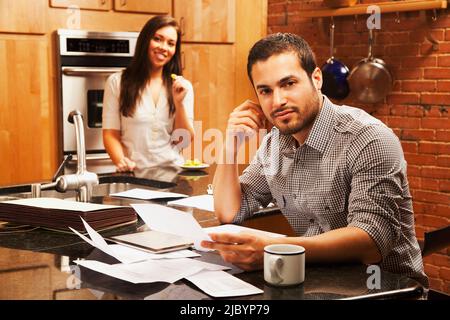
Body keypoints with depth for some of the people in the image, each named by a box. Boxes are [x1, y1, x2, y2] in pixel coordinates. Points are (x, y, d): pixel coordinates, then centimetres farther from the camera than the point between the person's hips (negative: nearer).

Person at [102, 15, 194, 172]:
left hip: (172, 171, 2)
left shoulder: (183, 87, 10)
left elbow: (184, 141, 7)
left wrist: (179, 102, -6)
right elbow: (111, 134, 3)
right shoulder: (117, 82, 6)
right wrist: (120, 161, -15)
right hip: (134, 173, -1)